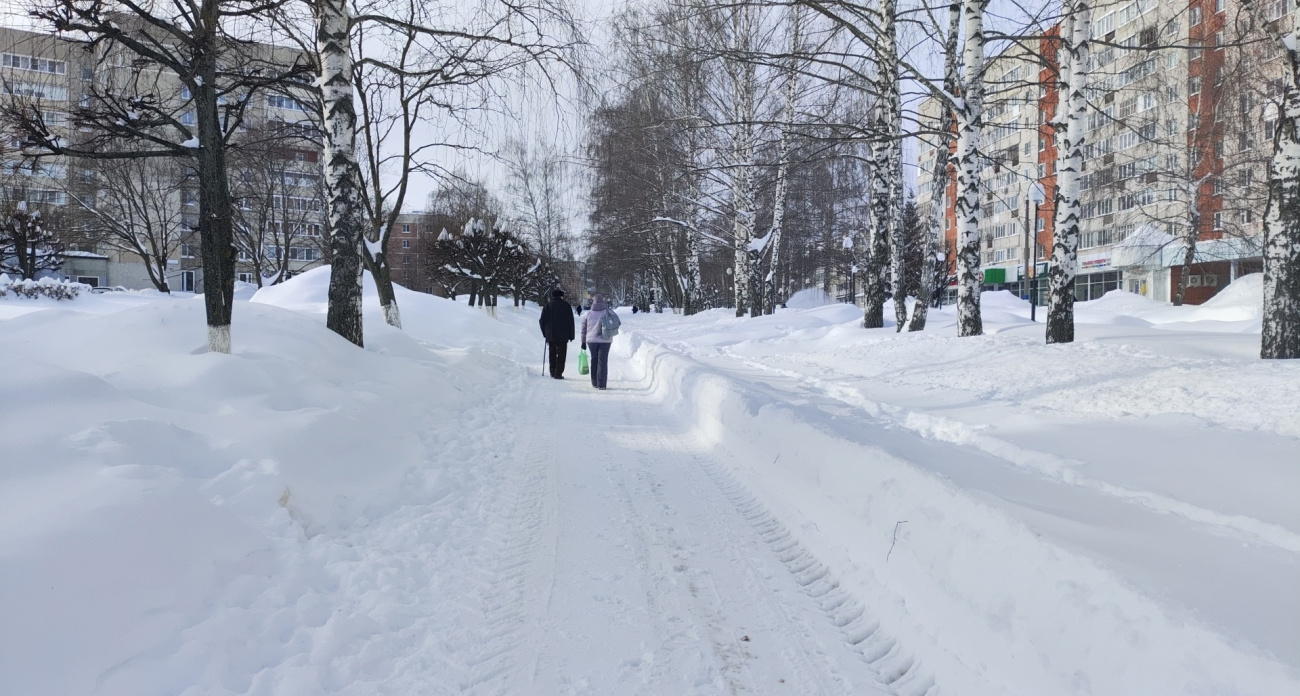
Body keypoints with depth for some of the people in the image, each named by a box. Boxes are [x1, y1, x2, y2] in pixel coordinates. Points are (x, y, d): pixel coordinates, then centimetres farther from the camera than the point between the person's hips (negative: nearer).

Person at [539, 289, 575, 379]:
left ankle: (552, 372, 17)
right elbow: (571, 321, -3)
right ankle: (558, 373, -6)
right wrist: (571, 335, 1)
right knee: (561, 354, -1)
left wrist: (545, 333, 13)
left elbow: (542, 321, 4)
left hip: (550, 335, 3)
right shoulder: (566, 305, -1)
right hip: (563, 335, -3)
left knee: (552, 353, 14)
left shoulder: (548, 305, 5)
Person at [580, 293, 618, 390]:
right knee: (602, 361, 1)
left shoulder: (588, 314, 1)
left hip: (591, 340, 3)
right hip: (605, 340, -3)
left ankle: (594, 383, 19)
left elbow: (583, 328, 6)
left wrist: (583, 341, 15)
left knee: (594, 360, 15)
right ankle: (601, 384, -4)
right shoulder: (607, 312, -7)